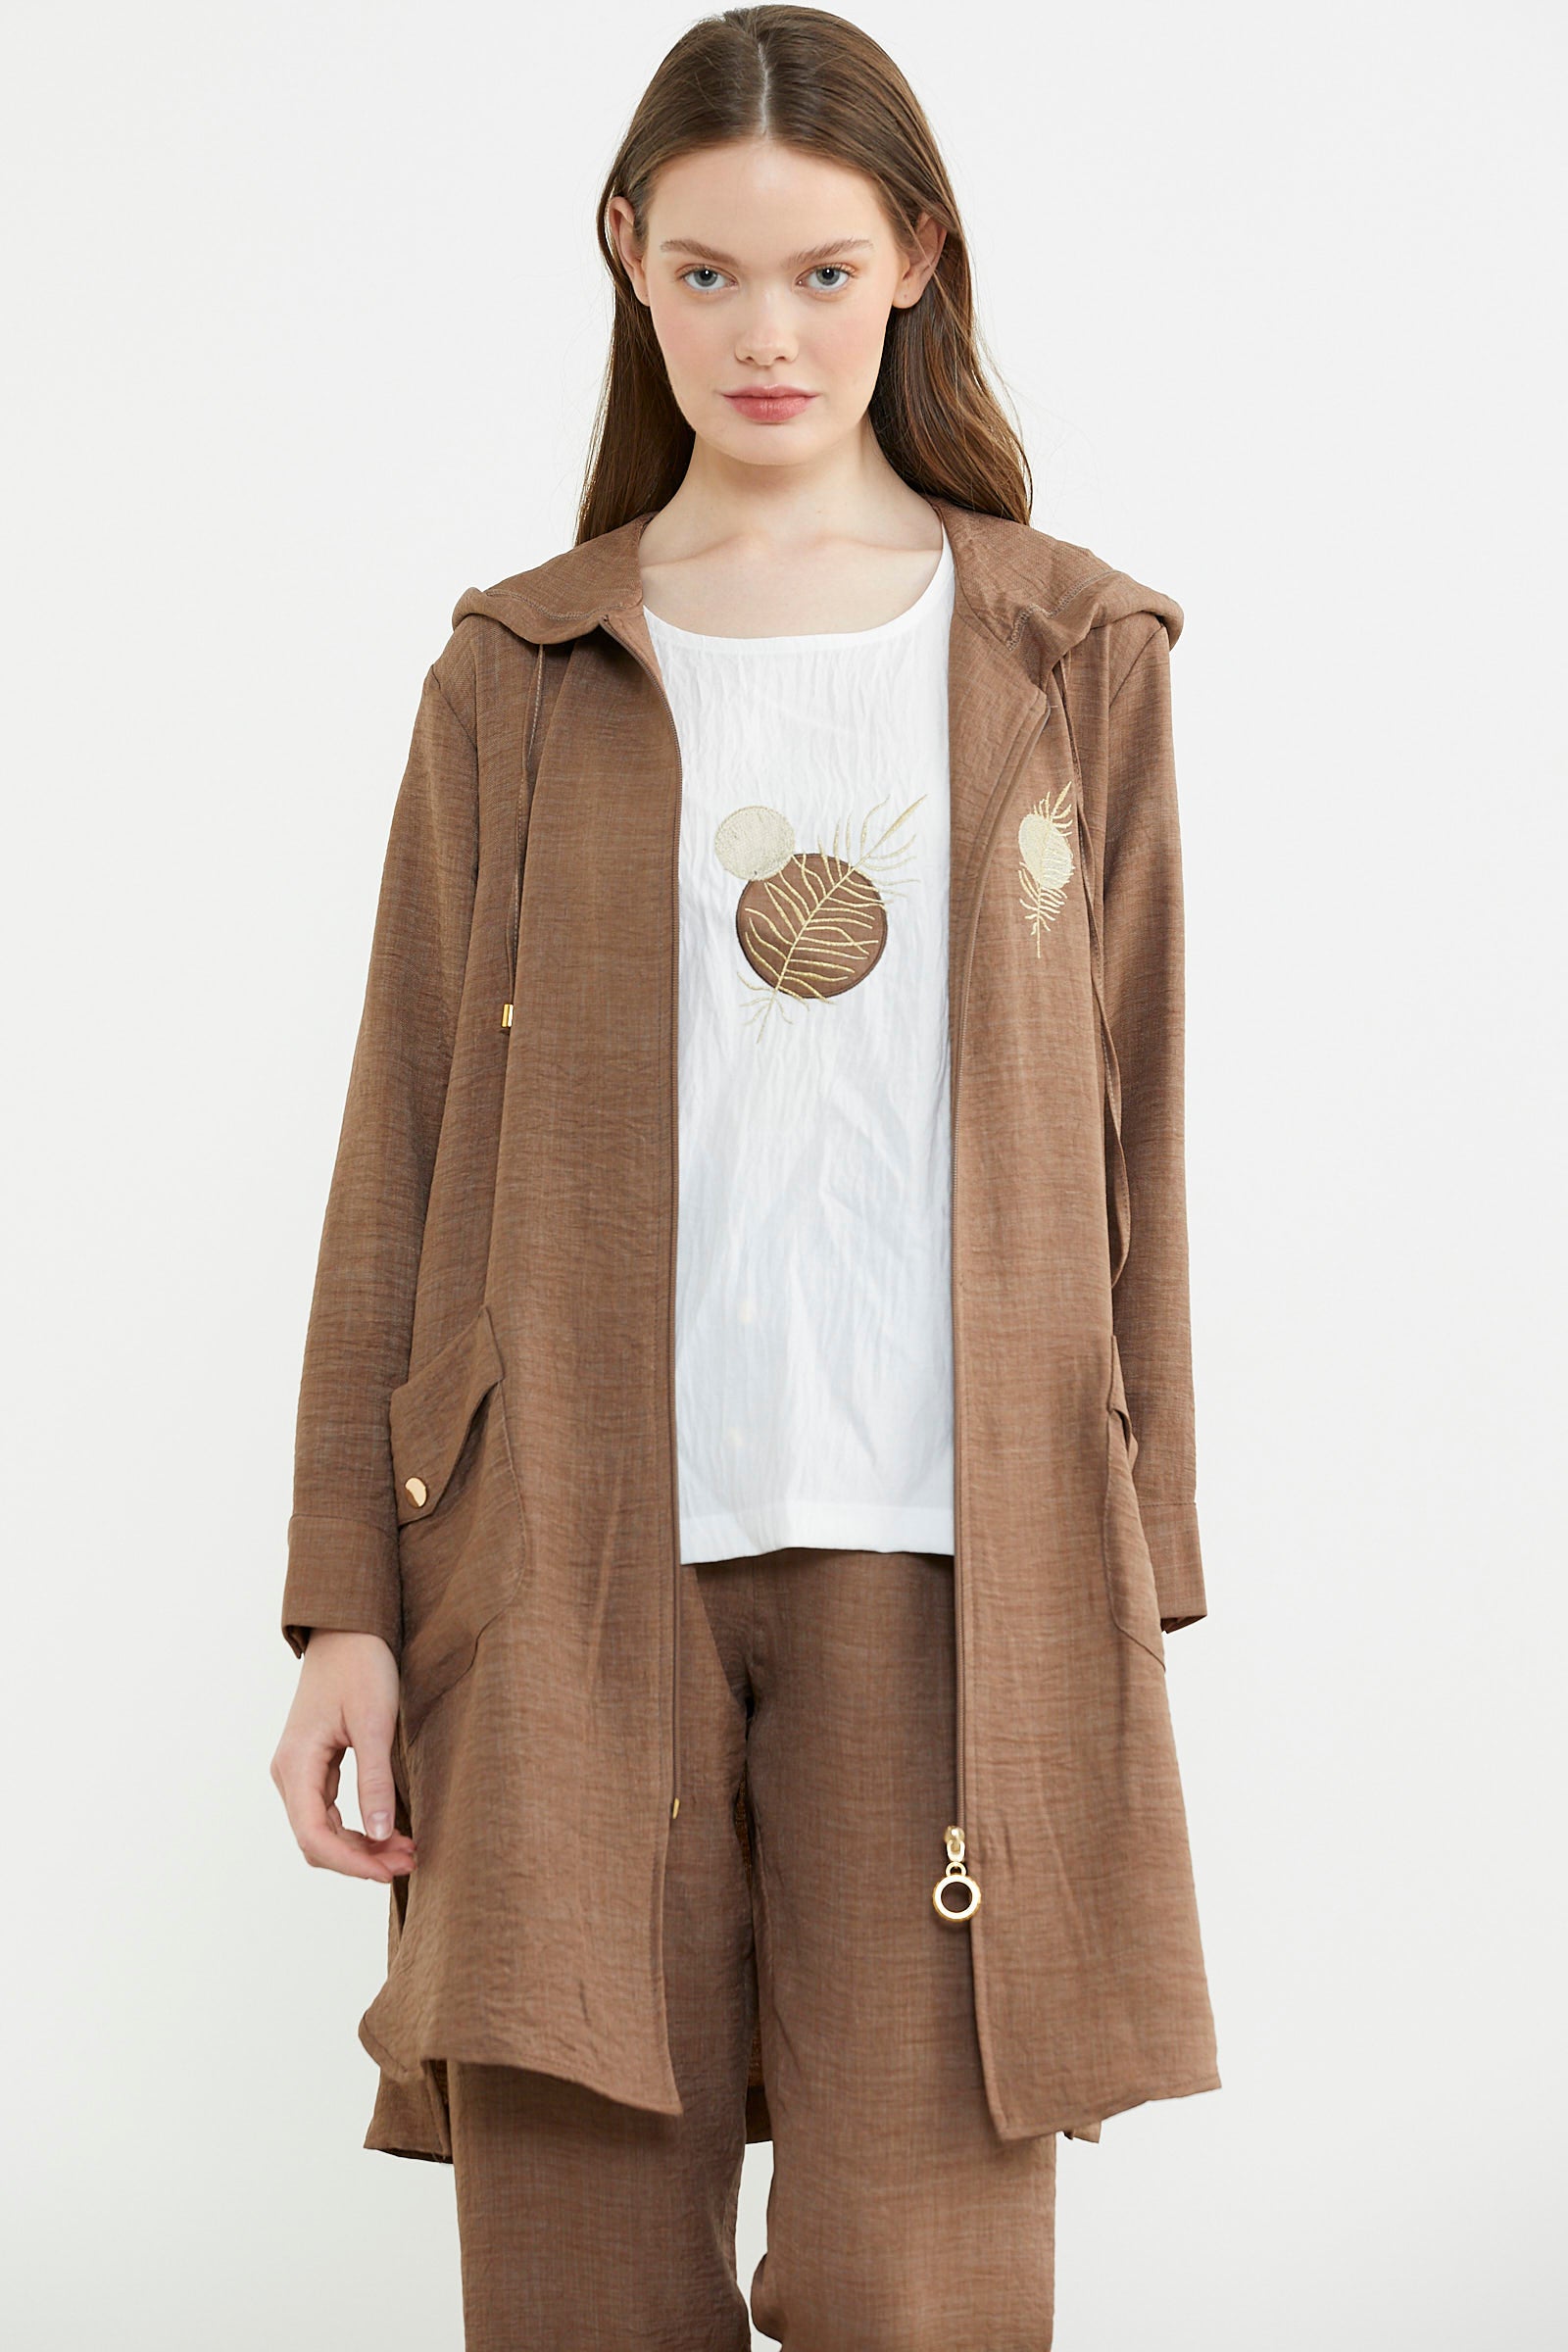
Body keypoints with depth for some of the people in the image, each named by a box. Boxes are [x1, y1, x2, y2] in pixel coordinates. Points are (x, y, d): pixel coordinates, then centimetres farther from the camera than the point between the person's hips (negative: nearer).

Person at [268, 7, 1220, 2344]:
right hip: (576, 1559, 0)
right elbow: (403, 1156, 6)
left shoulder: (1072, 658, 10)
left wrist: (1140, 1585, 6)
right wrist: (348, 1602, 1)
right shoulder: (519, 677, 9)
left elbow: (1128, 1141, 9)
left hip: (951, 1569, 0)